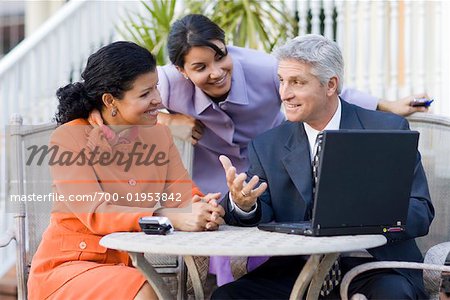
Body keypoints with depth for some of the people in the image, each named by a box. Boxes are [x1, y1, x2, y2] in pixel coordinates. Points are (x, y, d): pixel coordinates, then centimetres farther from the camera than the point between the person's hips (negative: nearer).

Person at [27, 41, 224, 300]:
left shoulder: (159, 134, 5)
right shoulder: (68, 139, -13)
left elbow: (183, 193, -5)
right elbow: (95, 214, -23)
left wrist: (203, 208, -30)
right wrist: (173, 218, -35)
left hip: (126, 267, 5)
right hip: (66, 266, -5)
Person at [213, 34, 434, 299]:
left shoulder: (389, 130, 1)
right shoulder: (267, 147, 9)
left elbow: (421, 212, -4)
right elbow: (258, 220, 0)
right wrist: (242, 204, -24)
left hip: (376, 265, -2)